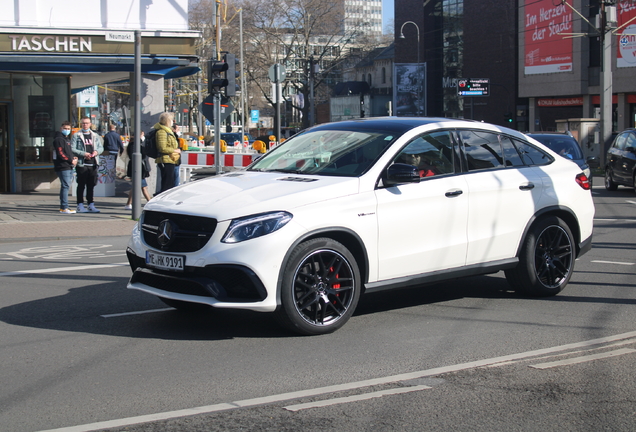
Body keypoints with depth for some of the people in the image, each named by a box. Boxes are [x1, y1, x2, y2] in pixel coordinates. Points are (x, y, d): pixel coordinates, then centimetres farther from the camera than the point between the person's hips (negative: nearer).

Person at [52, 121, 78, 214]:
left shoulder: (67, 139, 22)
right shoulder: (59, 139, -8)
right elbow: (60, 154, -16)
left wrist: (74, 157, 7)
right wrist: (71, 160, -13)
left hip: (69, 167, 10)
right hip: (62, 167, -10)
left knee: (65, 186, 12)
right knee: (65, 186, -11)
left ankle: (62, 207, 18)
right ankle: (64, 208, -12)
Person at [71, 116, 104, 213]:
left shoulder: (95, 136, 17)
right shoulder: (76, 135, 3)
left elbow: (101, 147, 17)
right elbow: (72, 149, -5)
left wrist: (96, 151, -6)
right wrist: (83, 154, -16)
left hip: (93, 164, 4)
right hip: (81, 164, -4)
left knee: (91, 185, 8)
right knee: (81, 185, -2)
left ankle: (90, 205, 13)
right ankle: (80, 205, 2)